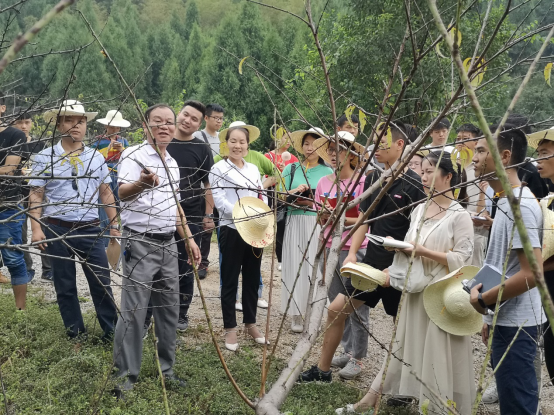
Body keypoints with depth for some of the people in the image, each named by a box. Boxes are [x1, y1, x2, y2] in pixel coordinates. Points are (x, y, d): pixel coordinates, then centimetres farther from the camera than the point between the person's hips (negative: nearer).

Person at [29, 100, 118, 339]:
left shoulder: (96, 157, 7)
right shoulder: (45, 157, -1)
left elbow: (106, 194, 10)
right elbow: (36, 196, -2)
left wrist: (114, 225, 7)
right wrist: (36, 229, -11)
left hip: (90, 229, 1)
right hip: (57, 229, -1)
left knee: (101, 282, 2)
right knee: (65, 286, 8)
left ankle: (111, 331, 14)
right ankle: (76, 334, 21)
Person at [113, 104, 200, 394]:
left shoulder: (172, 162, 14)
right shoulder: (133, 155, -9)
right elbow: (123, 193, -27)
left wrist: (188, 238, 17)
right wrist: (141, 183, -48)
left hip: (168, 243, 7)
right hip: (140, 243, -7)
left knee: (169, 310, 12)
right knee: (133, 311, -5)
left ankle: (166, 369, 25)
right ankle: (125, 375, 6)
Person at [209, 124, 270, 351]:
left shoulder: (253, 169, 12)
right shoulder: (219, 168, -4)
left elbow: (262, 196, 12)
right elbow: (219, 200, -13)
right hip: (232, 230, -5)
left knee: (252, 279, 12)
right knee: (230, 281, 2)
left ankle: (250, 323, 25)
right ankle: (230, 328, 11)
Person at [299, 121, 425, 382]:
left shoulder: (413, 185, -13)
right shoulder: (373, 178, 7)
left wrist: (397, 267, -18)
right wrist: (353, 253, 0)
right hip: (371, 262, 7)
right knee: (336, 310, 7)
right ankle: (322, 370, 23)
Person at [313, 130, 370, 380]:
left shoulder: (362, 182, -10)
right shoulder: (324, 183, 8)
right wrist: (324, 216, -9)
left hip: (354, 250, -6)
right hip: (329, 248, 6)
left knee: (357, 306, 0)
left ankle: (357, 358, 9)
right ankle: (347, 350, 28)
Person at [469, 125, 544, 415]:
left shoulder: (520, 204, -19)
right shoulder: (508, 201, 12)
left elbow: (531, 273, -25)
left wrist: (482, 299, -15)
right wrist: (490, 316, 17)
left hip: (515, 325, -10)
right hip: (506, 321, 10)